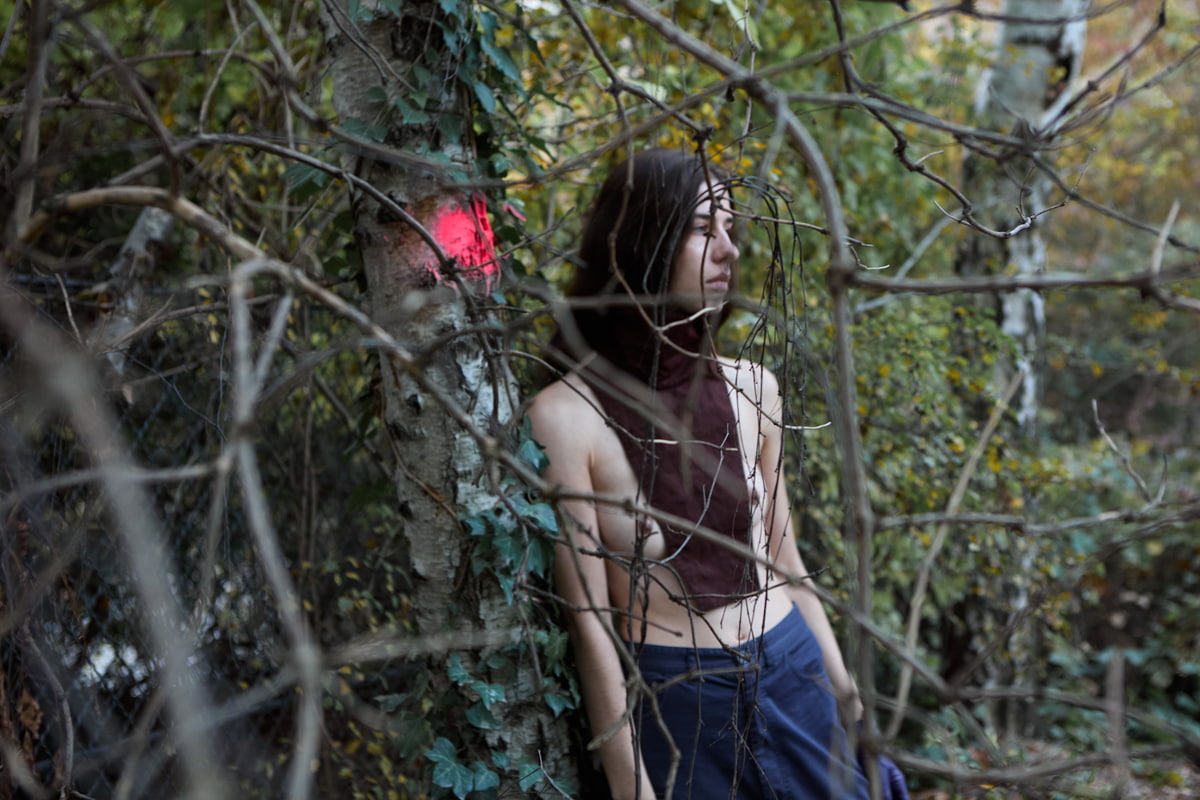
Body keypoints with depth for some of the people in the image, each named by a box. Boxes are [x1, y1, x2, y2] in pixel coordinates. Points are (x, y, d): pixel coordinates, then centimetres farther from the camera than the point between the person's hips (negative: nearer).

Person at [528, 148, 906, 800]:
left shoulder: (752, 390, 0)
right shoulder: (566, 415, -15)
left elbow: (782, 563, 9)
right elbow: (590, 621, -13)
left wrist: (846, 696, 12)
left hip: (792, 679, 4)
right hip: (671, 704, -4)